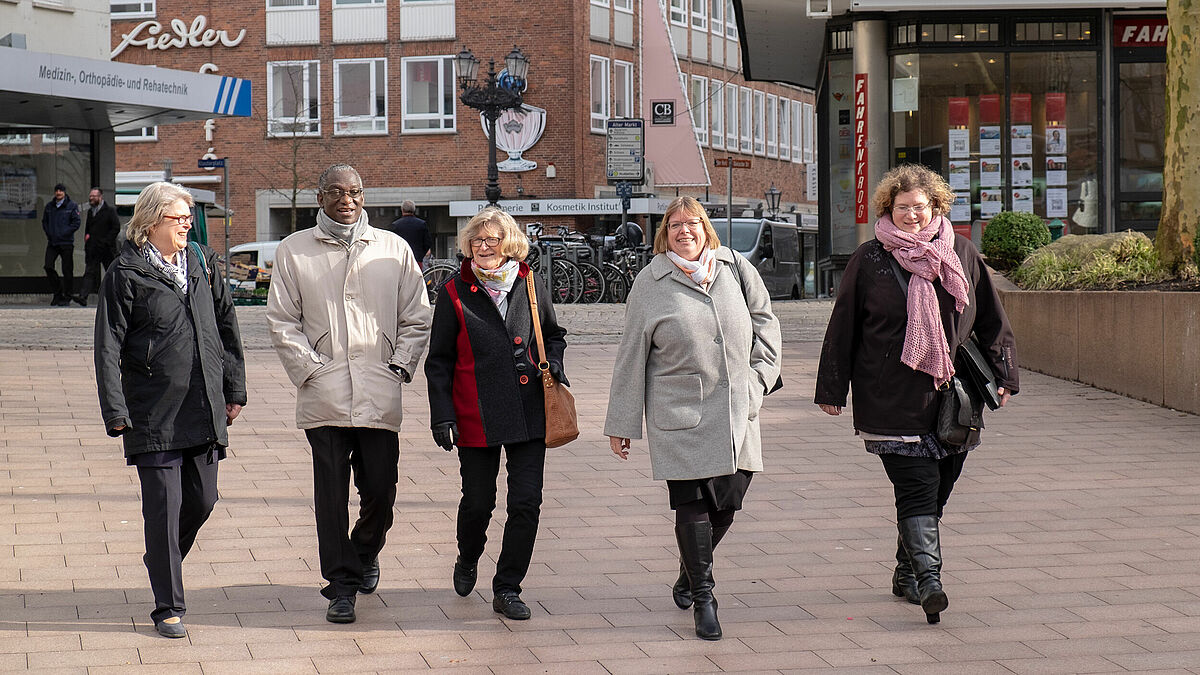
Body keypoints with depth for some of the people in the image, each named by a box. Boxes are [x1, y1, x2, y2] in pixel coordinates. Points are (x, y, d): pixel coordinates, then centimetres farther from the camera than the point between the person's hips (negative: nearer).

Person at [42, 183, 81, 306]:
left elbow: (76, 223, -7)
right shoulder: (49, 207, 12)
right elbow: (44, 221, 18)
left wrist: (63, 234, -12)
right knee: (48, 266, -6)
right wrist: (49, 233, 1)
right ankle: (57, 293, 8)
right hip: (52, 242, 4)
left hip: (66, 243, -4)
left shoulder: (72, 206, -2)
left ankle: (67, 297, 7)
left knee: (67, 270, -1)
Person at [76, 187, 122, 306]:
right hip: (92, 249, 5)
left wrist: (106, 241, -15)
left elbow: (116, 227, -10)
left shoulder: (110, 210, -5)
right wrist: (86, 236, 10)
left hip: (106, 248, -5)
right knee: (89, 272, -8)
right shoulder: (90, 211, 16)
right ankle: (83, 296, -20)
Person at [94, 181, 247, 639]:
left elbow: (226, 326, 18)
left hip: (205, 410, 5)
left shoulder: (202, 264, 10)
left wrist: (234, 388, 15)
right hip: (154, 414, -5)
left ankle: (162, 561, 37)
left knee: (202, 500, 9)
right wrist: (116, 411, -11)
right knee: (164, 506, -4)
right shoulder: (126, 274, -5)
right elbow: (108, 347, -6)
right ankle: (168, 607, 5)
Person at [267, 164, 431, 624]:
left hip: (380, 395, 1)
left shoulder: (393, 249, 10)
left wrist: (400, 367, 0)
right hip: (323, 395, -1)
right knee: (331, 494, -1)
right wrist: (310, 370, -5)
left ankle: (365, 553, 33)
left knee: (381, 489, 3)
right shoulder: (294, 251, 6)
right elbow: (282, 322, 5)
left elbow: (416, 318, 12)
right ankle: (342, 585, 9)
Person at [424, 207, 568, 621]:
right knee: (478, 502, 7)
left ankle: (507, 589, 9)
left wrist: (553, 363, 0)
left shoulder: (530, 285, 5)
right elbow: (439, 361, 2)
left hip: (529, 412, 2)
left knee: (526, 502, -3)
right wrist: (441, 414, -6)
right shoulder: (455, 293, -1)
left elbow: (553, 334, 21)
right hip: (477, 415, -2)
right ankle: (468, 560, 39)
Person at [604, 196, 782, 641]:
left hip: (736, 411, 3)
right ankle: (702, 597, 5)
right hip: (680, 412, -3)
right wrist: (621, 424, 3)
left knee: (728, 500, 7)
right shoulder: (650, 283, -1)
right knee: (692, 503, -5)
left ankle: (690, 573, 32)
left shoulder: (734, 267, 6)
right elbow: (631, 358, 2)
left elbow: (764, 321, 15)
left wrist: (758, 376, 3)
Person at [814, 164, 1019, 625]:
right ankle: (928, 580, -22)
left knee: (935, 492, 9)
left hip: (951, 399, 4)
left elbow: (991, 321, 15)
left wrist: (1002, 374, 11)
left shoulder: (961, 254, 8)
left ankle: (907, 573, 24)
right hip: (893, 402, -4)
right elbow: (843, 328, 5)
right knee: (917, 488, -14)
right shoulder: (868, 261, 1)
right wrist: (832, 389, 4)